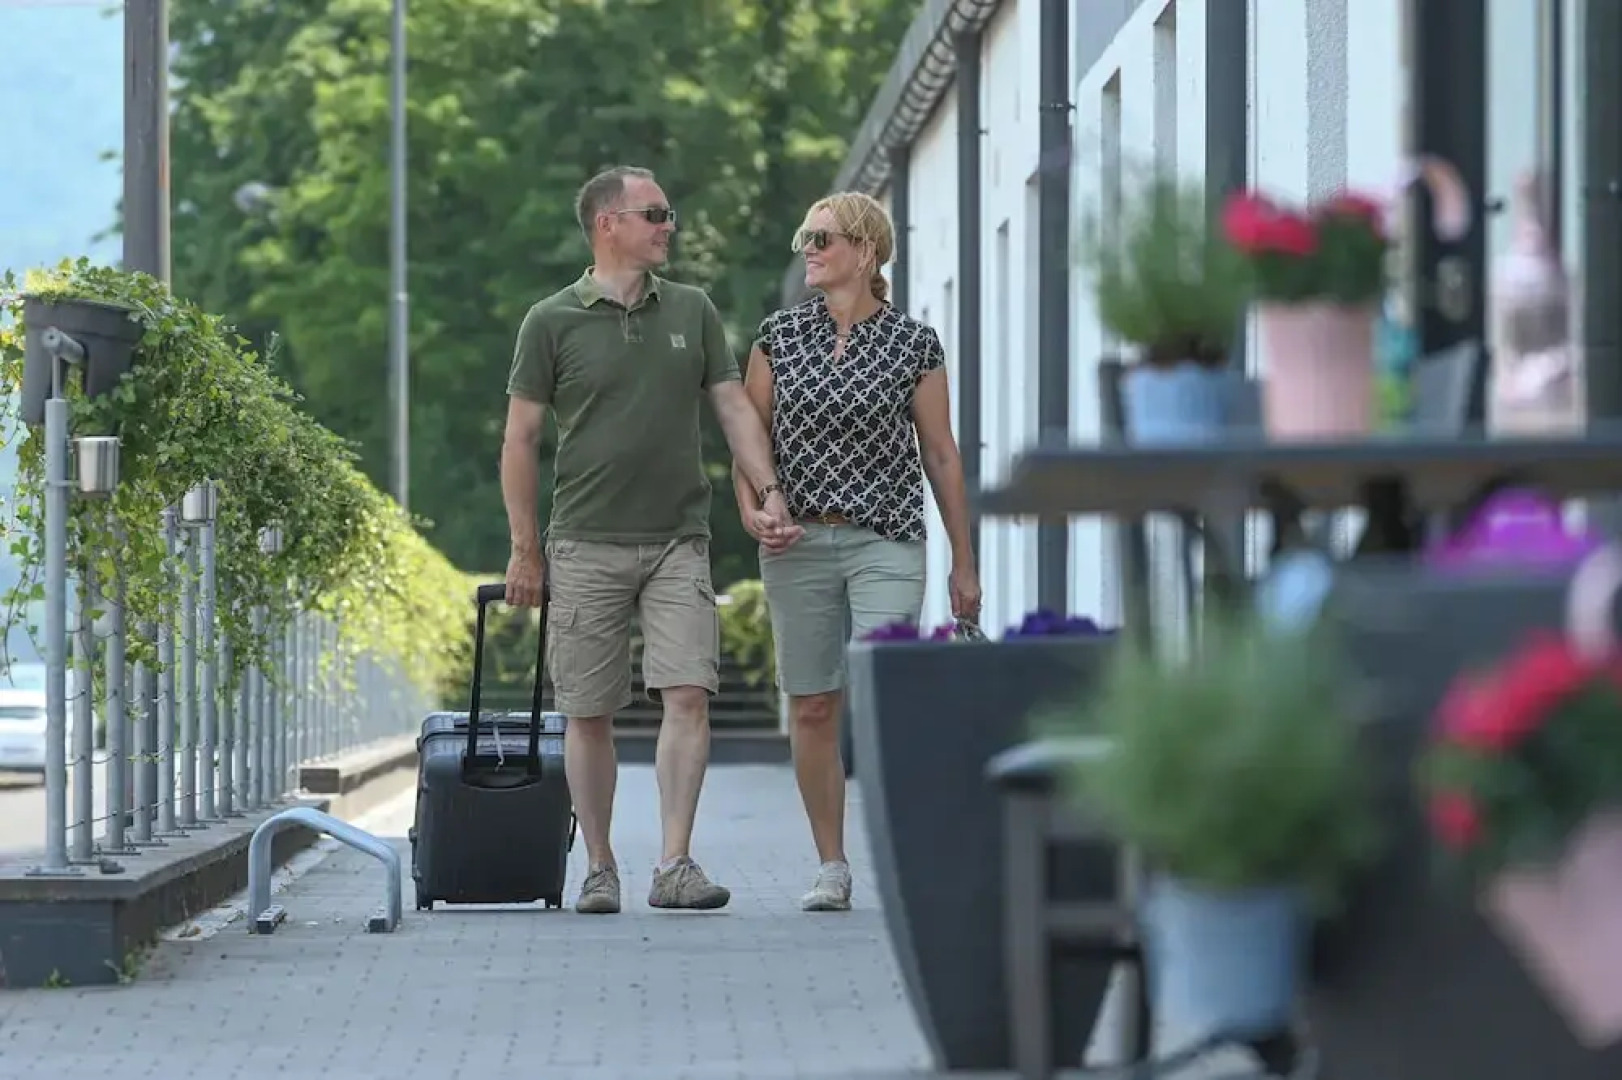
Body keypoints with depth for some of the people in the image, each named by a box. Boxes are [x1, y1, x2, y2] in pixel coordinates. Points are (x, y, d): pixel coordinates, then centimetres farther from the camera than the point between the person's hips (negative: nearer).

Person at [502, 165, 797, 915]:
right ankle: (599, 868, 13)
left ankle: (675, 866, -12)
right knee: (589, 712, 3)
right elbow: (520, 438, 2)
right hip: (587, 544, -2)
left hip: (678, 540, 2)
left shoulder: (693, 311, 10)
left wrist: (768, 494, -4)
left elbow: (734, 409, 9)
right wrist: (524, 548, -1)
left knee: (688, 694, -11)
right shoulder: (552, 323, 0)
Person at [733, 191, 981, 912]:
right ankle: (832, 867, 13)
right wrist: (751, 509, -8)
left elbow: (941, 455, 4)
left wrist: (963, 563, 6)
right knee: (811, 707, 4)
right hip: (797, 542, 3)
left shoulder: (913, 344, 0)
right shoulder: (779, 335, 7)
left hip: (886, 541, -3)